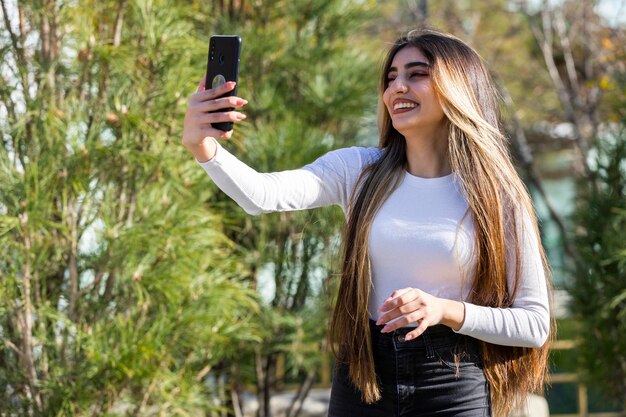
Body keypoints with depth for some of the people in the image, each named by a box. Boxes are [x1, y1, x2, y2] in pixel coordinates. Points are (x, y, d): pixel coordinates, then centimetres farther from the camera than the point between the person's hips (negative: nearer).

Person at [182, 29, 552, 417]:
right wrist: (204, 148, -37)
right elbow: (264, 194, -19)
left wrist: (445, 311, -18)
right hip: (361, 381, 2)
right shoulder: (358, 171, -1)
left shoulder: (496, 196, -5)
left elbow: (535, 323, -4)